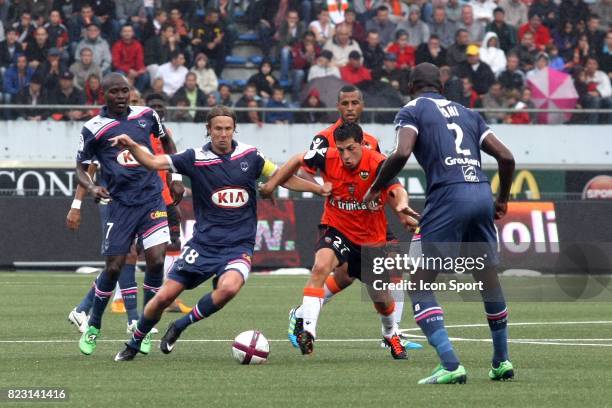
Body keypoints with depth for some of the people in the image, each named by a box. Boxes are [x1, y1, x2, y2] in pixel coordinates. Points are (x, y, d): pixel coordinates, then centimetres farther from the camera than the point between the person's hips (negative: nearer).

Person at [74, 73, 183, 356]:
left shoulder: (146, 115, 4)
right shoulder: (93, 129, -4)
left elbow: (166, 141, 23)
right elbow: (80, 168, 2)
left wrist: (175, 179, 20)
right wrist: (92, 188, -18)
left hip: (152, 199, 2)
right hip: (120, 204, -2)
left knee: (156, 260, -12)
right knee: (114, 267, -2)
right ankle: (93, 327, 20)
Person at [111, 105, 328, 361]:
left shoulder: (250, 156, 1)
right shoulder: (195, 158, -3)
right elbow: (153, 162, -10)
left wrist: (319, 189, 6)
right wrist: (131, 146, -28)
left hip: (238, 245, 0)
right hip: (203, 242, 0)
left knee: (229, 287, -31)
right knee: (165, 296, -4)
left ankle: (179, 326, -8)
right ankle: (134, 344, 22)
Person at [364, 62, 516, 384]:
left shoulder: (412, 110, 8)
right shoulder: (466, 113, 24)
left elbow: (402, 153, -11)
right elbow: (506, 157, 19)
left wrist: (375, 189, 3)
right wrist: (502, 199, 33)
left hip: (447, 197, -6)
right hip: (482, 194, 6)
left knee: (419, 286, 0)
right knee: (488, 279, 23)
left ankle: (450, 365, -14)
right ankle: (501, 362, 32)